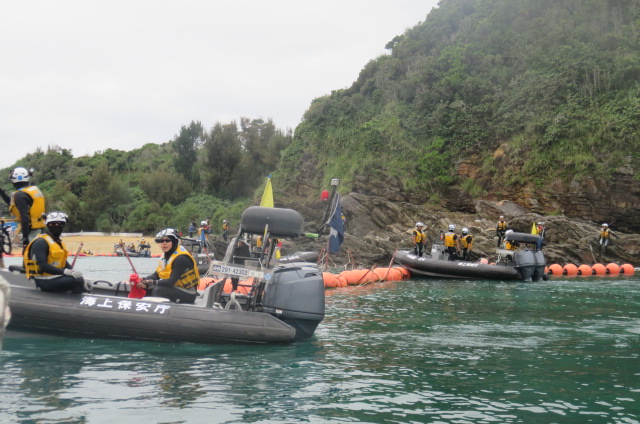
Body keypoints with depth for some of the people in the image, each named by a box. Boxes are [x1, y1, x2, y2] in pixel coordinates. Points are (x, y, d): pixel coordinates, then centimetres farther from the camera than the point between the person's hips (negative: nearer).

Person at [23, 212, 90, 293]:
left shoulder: (59, 242, 17)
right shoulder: (41, 242, -13)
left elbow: (65, 263, 15)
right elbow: (43, 266, -23)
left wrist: (73, 272, -4)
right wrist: (65, 271, -30)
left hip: (56, 276, 9)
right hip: (44, 281, -9)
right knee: (76, 281, -25)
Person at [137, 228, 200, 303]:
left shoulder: (181, 258, -21)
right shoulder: (166, 255, 6)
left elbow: (171, 282, -27)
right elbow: (156, 275, 9)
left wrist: (151, 282, -27)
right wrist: (144, 280, -9)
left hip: (188, 294, -9)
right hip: (175, 288, 9)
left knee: (158, 290, -29)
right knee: (147, 288, -1)